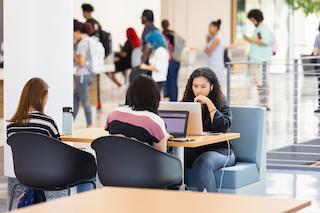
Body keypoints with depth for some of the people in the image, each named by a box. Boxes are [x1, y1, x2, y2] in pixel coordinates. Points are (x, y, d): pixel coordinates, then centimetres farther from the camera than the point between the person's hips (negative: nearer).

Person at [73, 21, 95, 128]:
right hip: (90, 74, 9)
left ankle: (89, 125, 2)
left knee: (85, 101, -2)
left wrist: (74, 55, -6)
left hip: (83, 75, -9)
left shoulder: (82, 44, -17)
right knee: (75, 99, 17)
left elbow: (81, 62, -21)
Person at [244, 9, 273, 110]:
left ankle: (266, 105, -9)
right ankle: (261, 103, 15)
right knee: (259, 84, 10)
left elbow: (266, 41, -22)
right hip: (256, 60, 10)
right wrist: (249, 40, 12)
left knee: (263, 83, -9)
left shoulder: (263, 28, -9)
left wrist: (252, 40, -16)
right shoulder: (257, 29, 20)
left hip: (262, 60, -10)